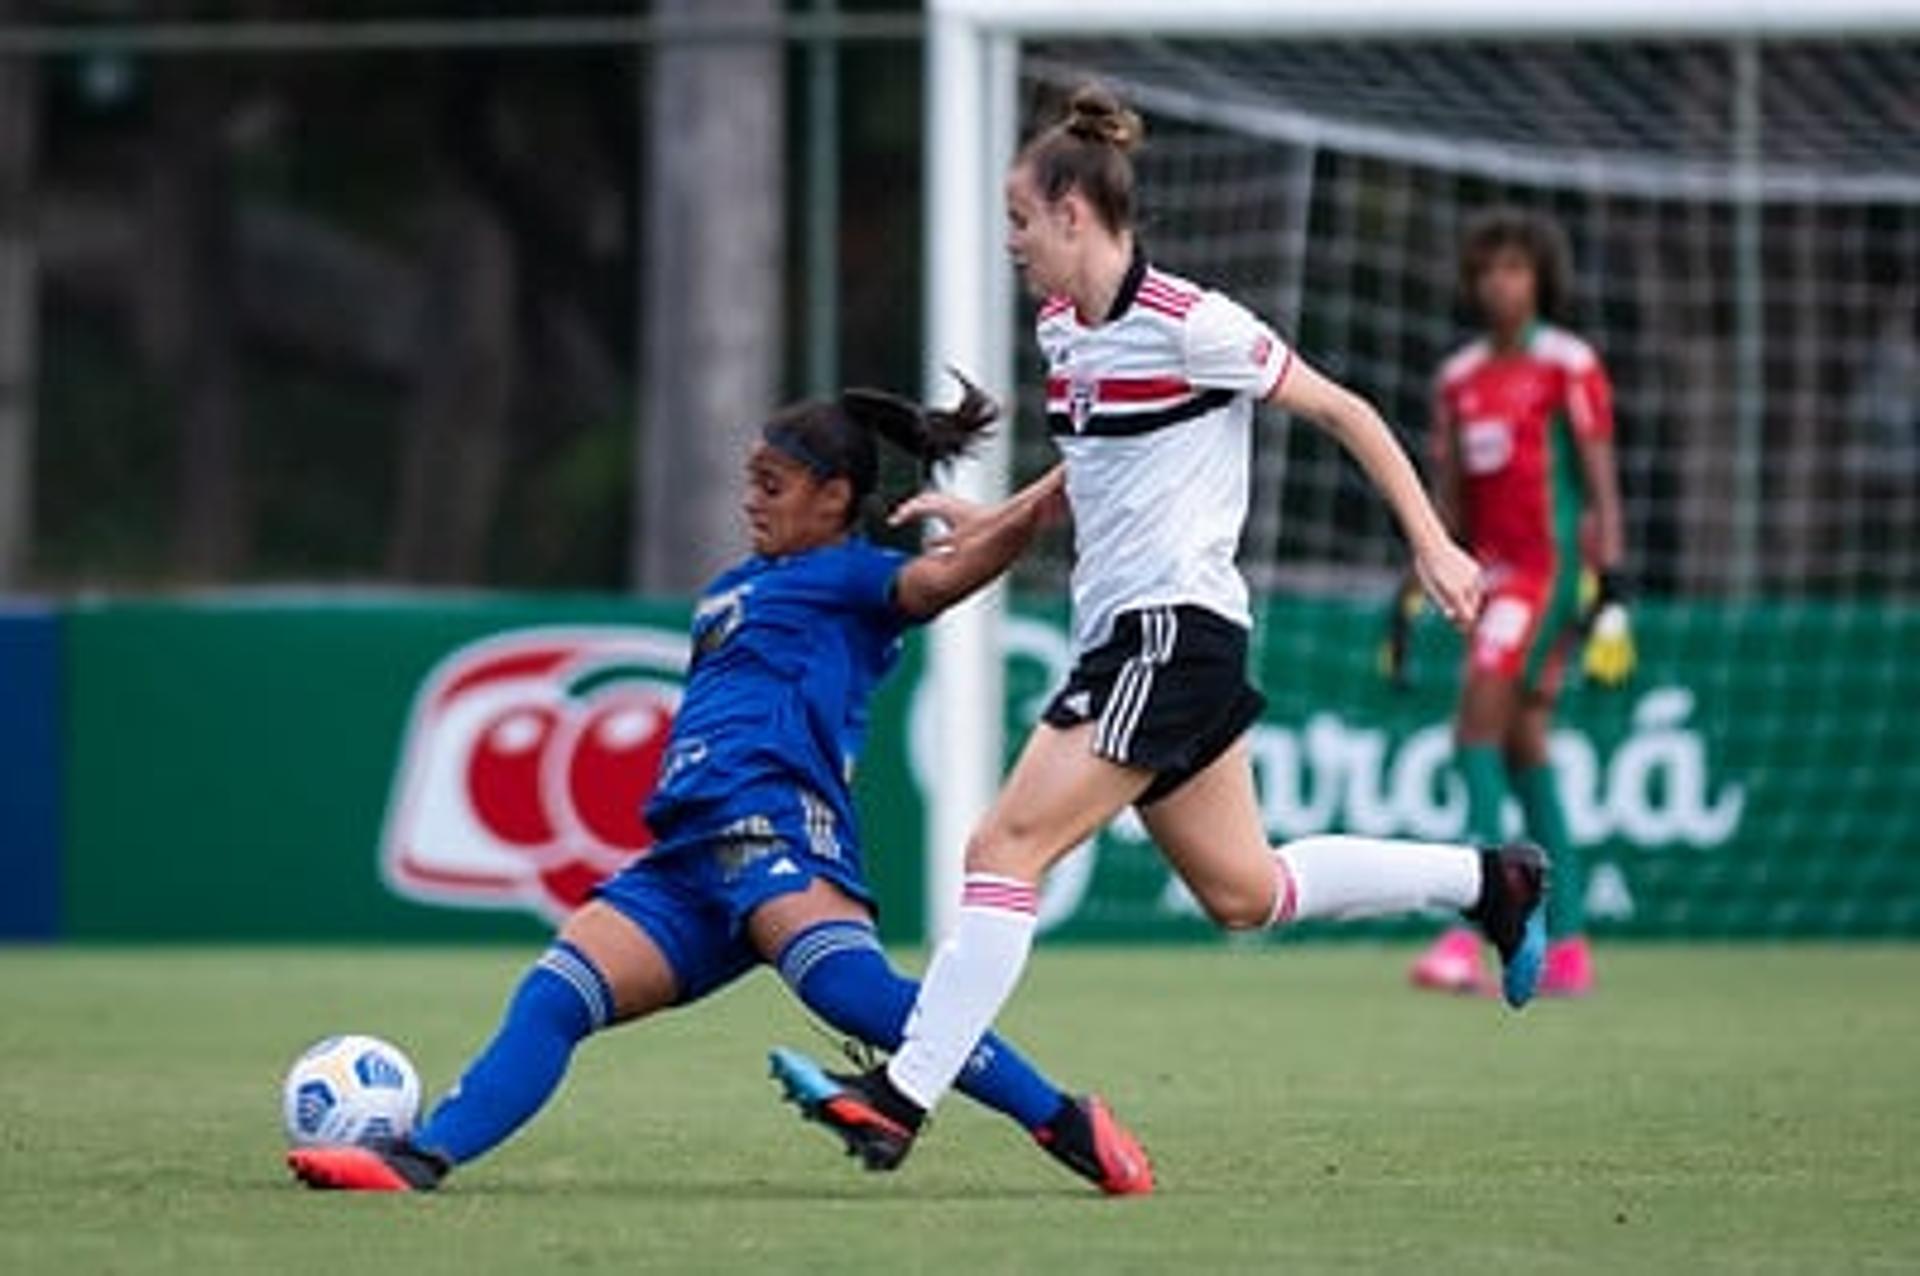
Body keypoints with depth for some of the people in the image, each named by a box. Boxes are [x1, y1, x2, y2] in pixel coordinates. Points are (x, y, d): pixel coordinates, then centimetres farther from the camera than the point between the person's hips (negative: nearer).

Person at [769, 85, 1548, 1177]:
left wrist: (1434, 547, -8)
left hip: (1174, 631, -10)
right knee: (1244, 892, 15)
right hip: (1126, 634, 10)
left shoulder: (1187, 323, -13)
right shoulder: (1062, 329, 12)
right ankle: (1489, 881, 28)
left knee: (1007, 847, -15)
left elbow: (1345, 413, -7)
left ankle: (902, 1099, -17)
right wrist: (994, 523, 19)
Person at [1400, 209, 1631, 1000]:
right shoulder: (1458, 379, 14)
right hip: (1490, 571, 7)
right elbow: (1448, 499, 17)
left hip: (1550, 563, -7)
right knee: (1521, 749, 5)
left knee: (1481, 719, -19)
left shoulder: (1569, 365, -3)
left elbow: (1601, 482, -5)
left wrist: (1609, 587, -12)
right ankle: (1566, 945, 9)